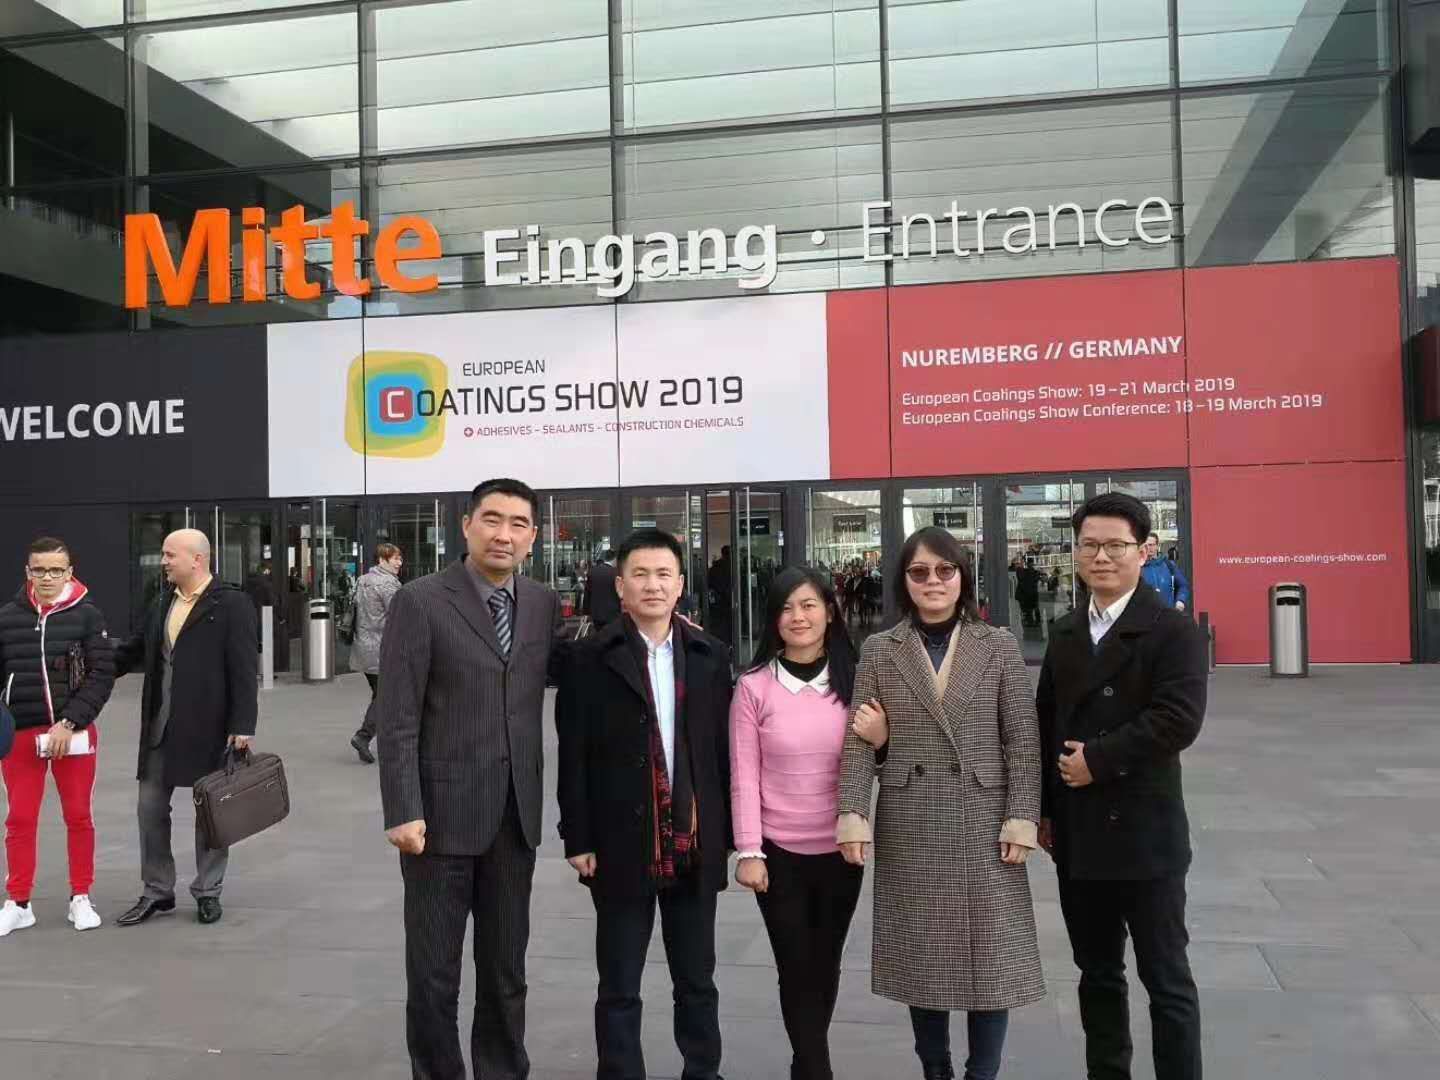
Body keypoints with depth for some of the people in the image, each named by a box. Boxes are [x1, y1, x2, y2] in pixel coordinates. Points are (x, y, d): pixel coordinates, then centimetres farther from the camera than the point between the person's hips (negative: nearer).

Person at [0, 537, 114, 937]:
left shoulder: (88, 615, -4)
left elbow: (103, 674, -7)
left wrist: (68, 723, -14)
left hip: (75, 734, -1)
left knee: (79, 816, 9)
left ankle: (81, 899, 22)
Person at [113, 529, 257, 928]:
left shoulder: (232, 604, -10)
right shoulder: (161, 604, 11)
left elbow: (244, 669, -14)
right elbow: (134, 652, 21)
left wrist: (242, 726, -18)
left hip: (210, 729, -6)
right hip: (160, 727, 6)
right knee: (150, 807, 10)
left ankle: (208, 892, 20)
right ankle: (156, 892, 23)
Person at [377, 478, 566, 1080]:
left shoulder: (544, 604, 6)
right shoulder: (420, 602, -8)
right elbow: (397, 720, -10)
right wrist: (404, 812, -16)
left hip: (516, 817, 4)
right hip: (443, 815, -4)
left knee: (506, 970, 16)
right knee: (433, 974, 8)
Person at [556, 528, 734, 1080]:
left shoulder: (710, 656, 4)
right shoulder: (591, 659, -4)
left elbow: (725, 749, 5)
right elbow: (573, 757, -4)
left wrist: (729, 833, 3)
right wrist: (578, 840, -7)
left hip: (696, 845, 3)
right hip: (621, 846, -2)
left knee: (697, 982, 15)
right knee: (619, 988, 10)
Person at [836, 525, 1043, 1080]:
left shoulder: (999, 646, 1)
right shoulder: (879, 650, 2)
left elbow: (1022, 738, -1)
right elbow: (859, 740, -1)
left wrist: (1022, 817, -8)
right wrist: (852, 813, -11)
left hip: (983, 821, 0)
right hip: (909, 826, 1)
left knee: (991, 956, 4)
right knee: (922, 955, 9)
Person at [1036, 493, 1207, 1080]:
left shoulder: (1174, 631, -9)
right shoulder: (1066, 632, 11)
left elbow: (1178, 719, -22)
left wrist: (1098, 759, -18)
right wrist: (1043, 806, 9)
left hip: (1143, 833, -6)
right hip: (1076, 834, 6)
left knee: (1165, 979, 5)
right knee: (1097, 973, 17)